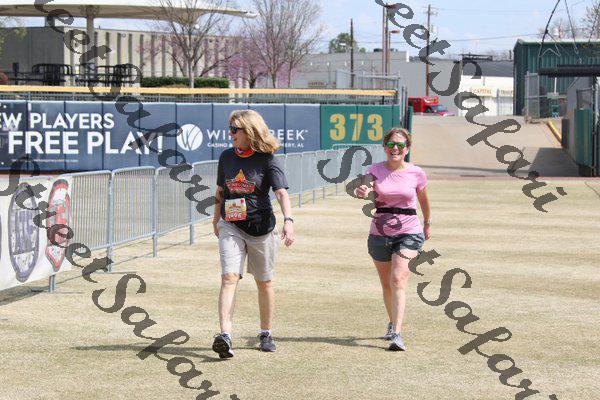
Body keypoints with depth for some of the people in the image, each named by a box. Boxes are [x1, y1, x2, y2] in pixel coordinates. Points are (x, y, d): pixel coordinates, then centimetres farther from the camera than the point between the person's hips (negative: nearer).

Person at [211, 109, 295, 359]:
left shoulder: (267, 160, -7)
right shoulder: (227, 157, 6)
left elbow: (281, 193, -18)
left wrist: (288, 221, -33)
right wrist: (217, 219, 25)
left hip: (261, 227, -2)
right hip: (231, 227, 2)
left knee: (264, 282, 11)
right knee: (229, 277, -15)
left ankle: (266, 334, 27)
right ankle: (225, 336, -26)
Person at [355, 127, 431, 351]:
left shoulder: (416, 173, -2)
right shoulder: (376, 170, -1)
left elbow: (423, 200, 14)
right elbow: (366, 186, -20)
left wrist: (427, 224, 27)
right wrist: (362, 191, -44)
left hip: (409, 233, -3)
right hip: (379, 233, 3)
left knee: (398, 280, -19)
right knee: (386, 284, 16)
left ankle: (397, 335, -25)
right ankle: (393, 323, 41)